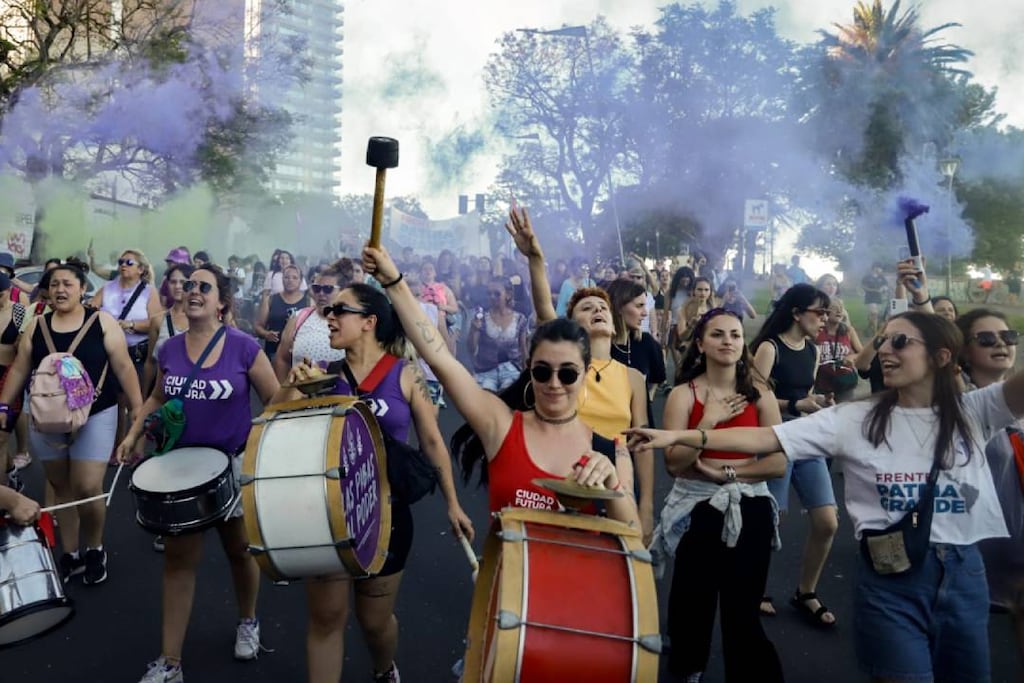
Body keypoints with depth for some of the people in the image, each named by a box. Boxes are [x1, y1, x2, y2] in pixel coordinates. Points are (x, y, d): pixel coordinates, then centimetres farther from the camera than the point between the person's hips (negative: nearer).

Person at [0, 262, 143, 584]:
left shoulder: (102, 321, -4)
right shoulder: (36, 326, 6)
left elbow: (124, 368, -5)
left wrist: (138, 408, -9)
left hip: (95, 416, -3)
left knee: (87, 488, -8)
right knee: (61, 487, 12)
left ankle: (95, 550, 17)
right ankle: (69, 554, 26)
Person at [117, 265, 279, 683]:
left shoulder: (243, 347, -14)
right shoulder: (169, 349, -1)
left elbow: (275, 401, -8)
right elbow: (158, 399, 15)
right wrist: (133, 434, 1)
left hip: (233, 465, -3)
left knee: (239, 551, 15)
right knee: (178, 559, 6)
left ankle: (247, 622, 42)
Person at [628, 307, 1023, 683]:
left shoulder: (973, 413, 0)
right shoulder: (855, 418, -4)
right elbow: (765, 438, -10)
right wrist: (678, 436, -19)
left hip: (963, 574, 2)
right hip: (889, 575, -2)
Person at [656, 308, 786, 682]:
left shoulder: (759, 393, -1)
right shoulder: (684, 394, -6)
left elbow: (779, 462, -8)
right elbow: (674, 463, -14)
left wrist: (725, 472, -15)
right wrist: (710, 420, -18)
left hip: (749, 508, 0)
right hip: (696, 507, 0)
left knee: (743, 608, 5)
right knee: (692, 599, 14)